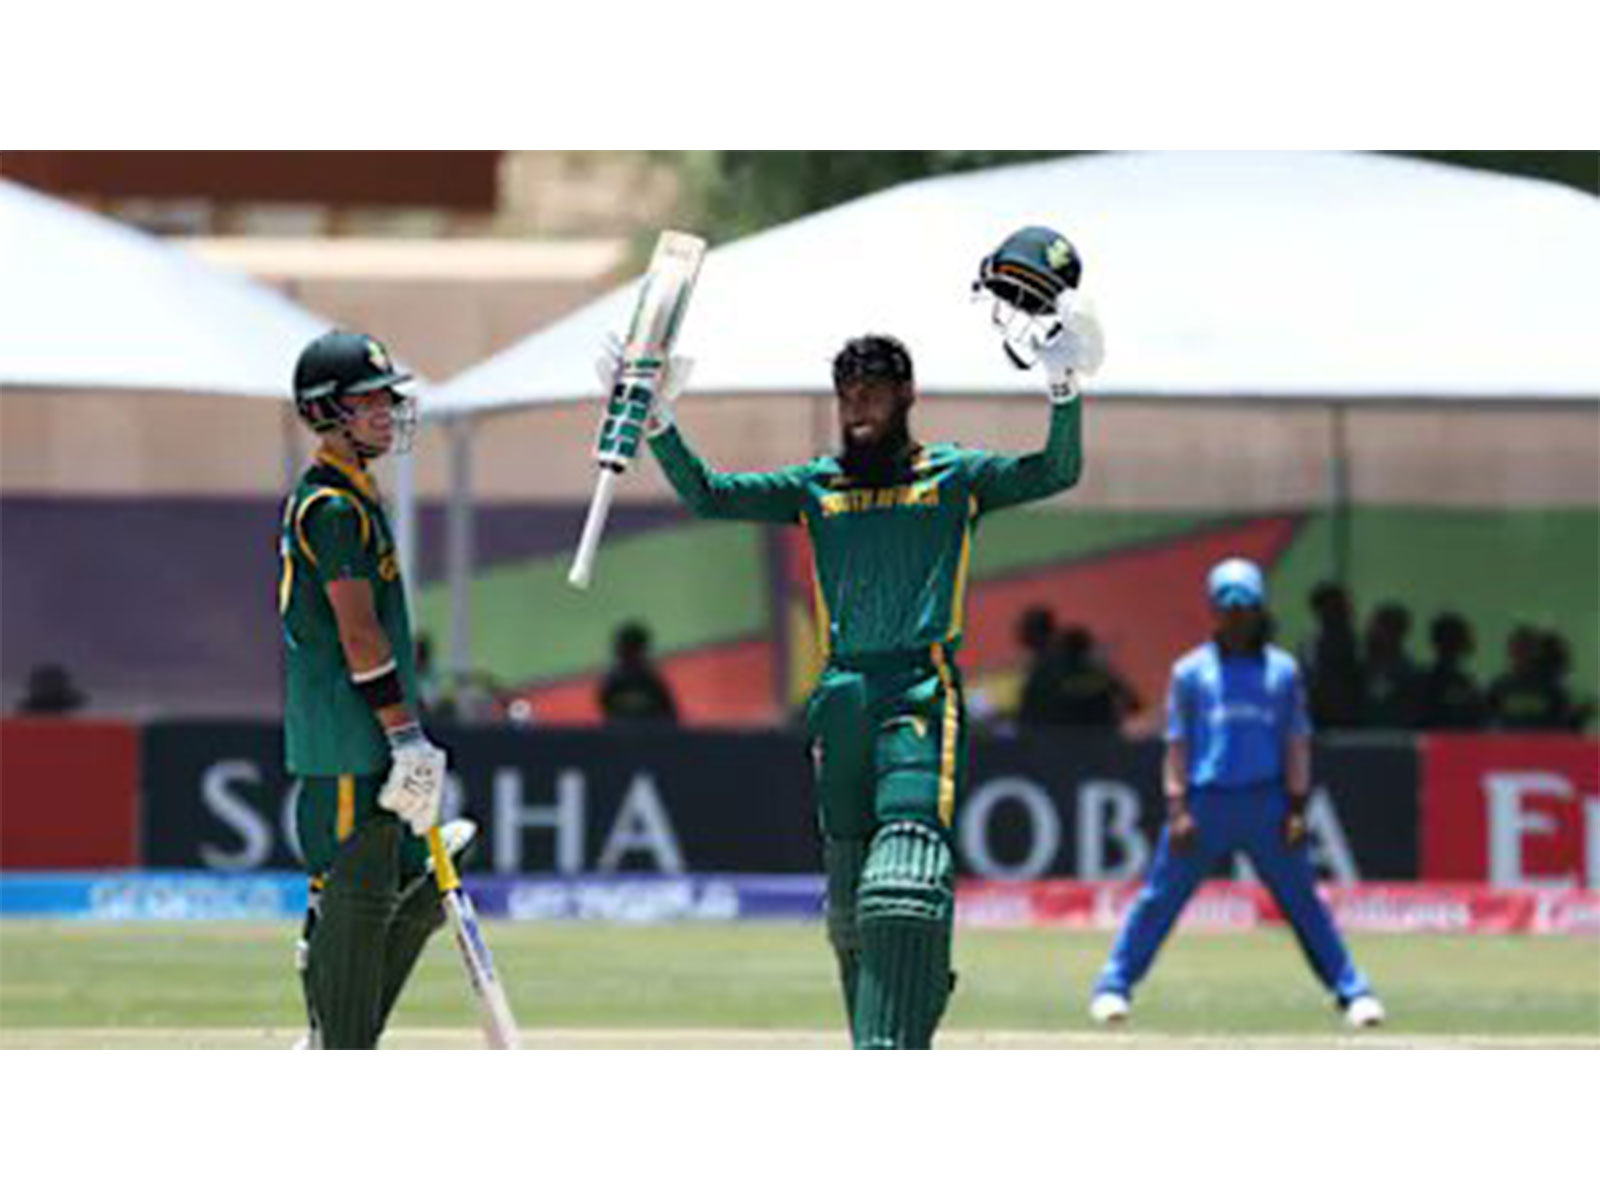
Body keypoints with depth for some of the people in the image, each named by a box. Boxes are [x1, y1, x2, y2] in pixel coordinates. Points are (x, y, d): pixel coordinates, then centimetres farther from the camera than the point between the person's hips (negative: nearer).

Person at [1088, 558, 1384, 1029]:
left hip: (1266, 804, 0)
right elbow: (1177, 745, 6)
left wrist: (1296, 808, -1)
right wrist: (1177, 808, -4)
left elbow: (1296, 744, 9)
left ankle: (1353, 991, 6)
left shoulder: (1282, 670, 10)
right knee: (1159, 899, -2)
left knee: (1303, 901, 1)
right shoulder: (1191, 671, 8)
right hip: (1205, 801, 0)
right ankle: (1113, 987, 5)